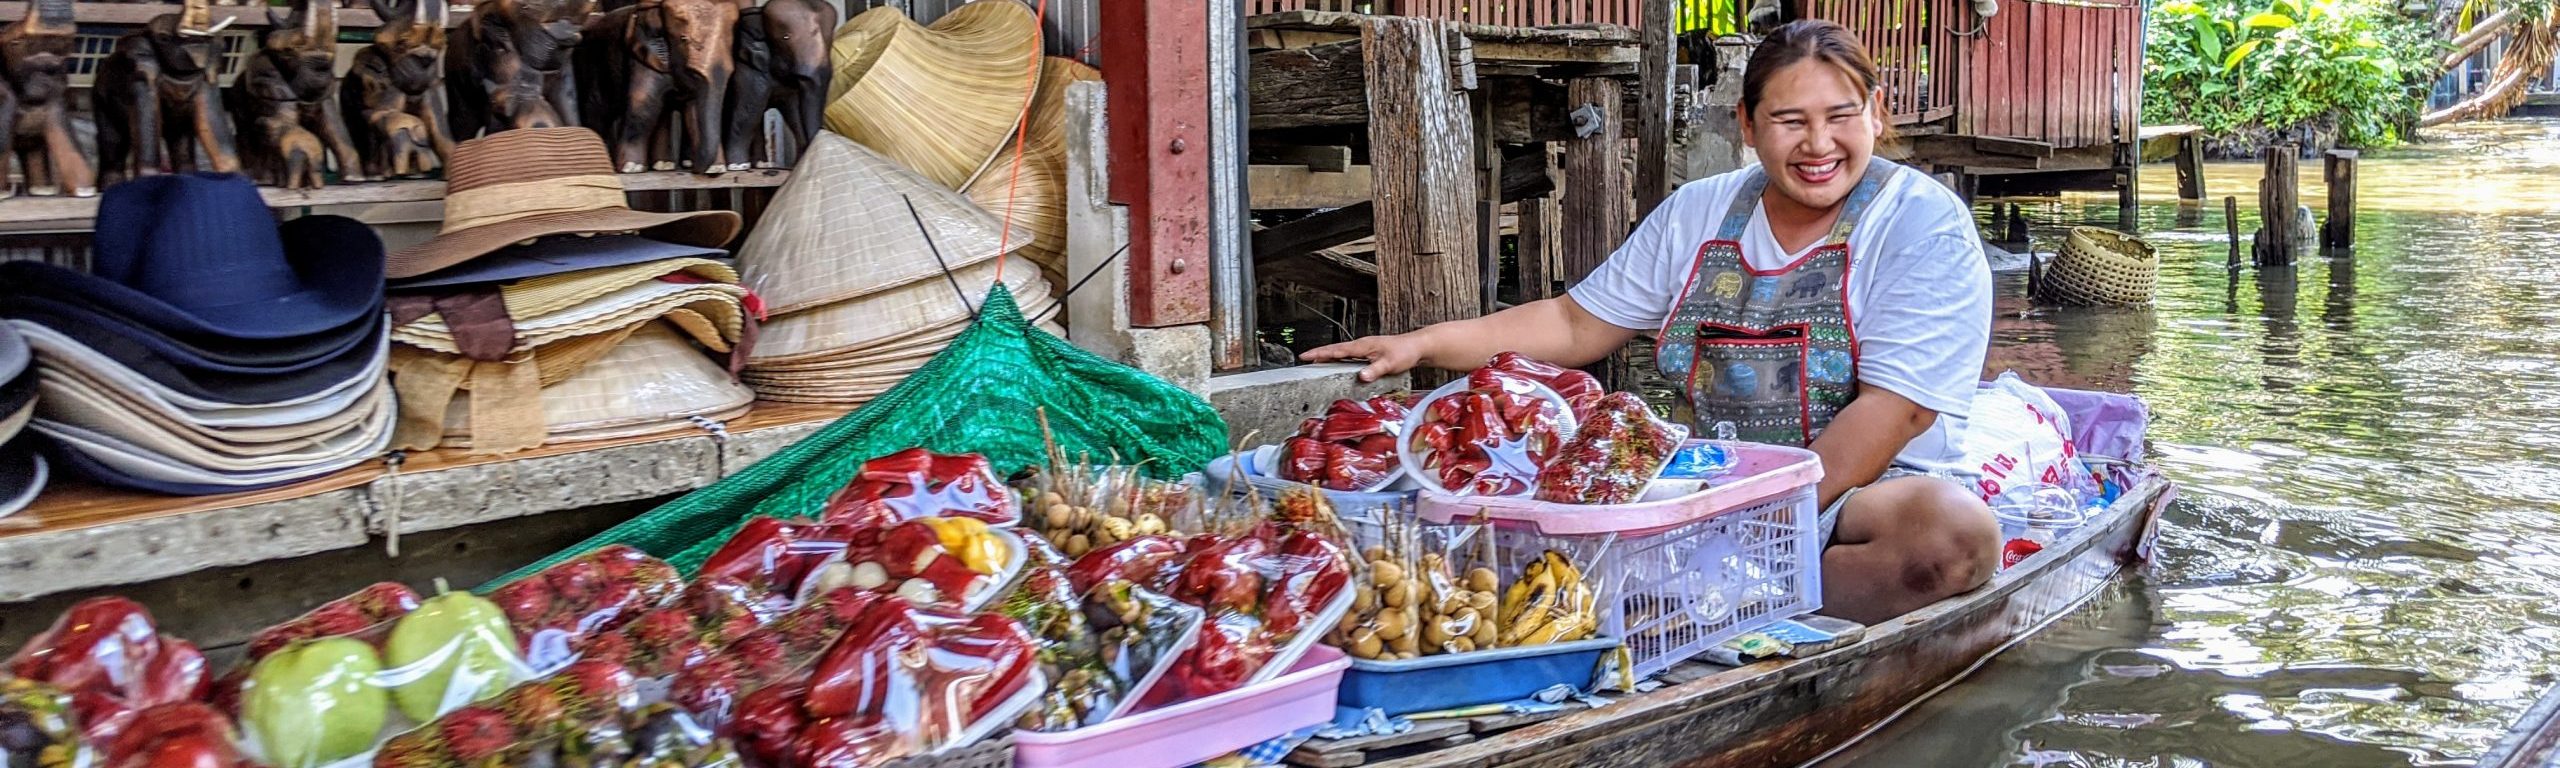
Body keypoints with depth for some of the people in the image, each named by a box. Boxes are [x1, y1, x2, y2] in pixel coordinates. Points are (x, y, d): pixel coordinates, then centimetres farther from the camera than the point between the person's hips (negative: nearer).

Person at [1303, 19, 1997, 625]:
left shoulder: (1923, 225, -6)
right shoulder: (1698, 213, 10)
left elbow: (1888, 413, -15)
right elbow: (1576, 325, 16)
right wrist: (1424, 344, 6)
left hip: (1866, 492, -4)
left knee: (1953, 528, -39)